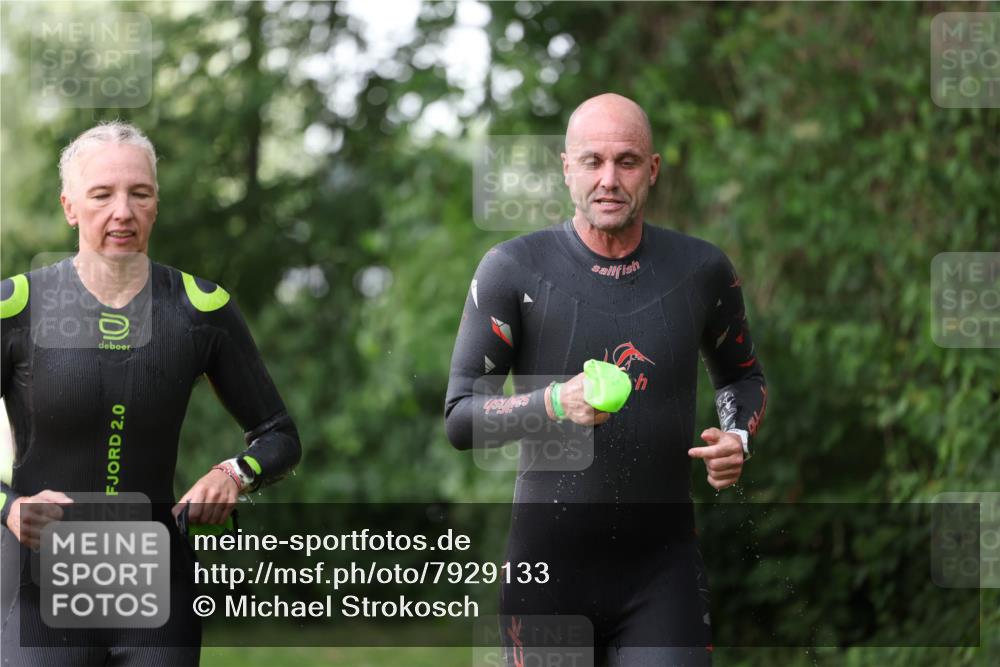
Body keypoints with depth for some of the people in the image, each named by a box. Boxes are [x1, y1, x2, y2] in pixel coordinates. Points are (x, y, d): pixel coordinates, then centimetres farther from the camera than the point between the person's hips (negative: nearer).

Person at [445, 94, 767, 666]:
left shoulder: (701, 269, 4)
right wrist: (553, 404, -23)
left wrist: (738, 438, 1)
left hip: (664, 572, 1)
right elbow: (460, 417, -5)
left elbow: (742, 375, 22)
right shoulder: (514, 270, -4)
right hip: (550, 566, -1)